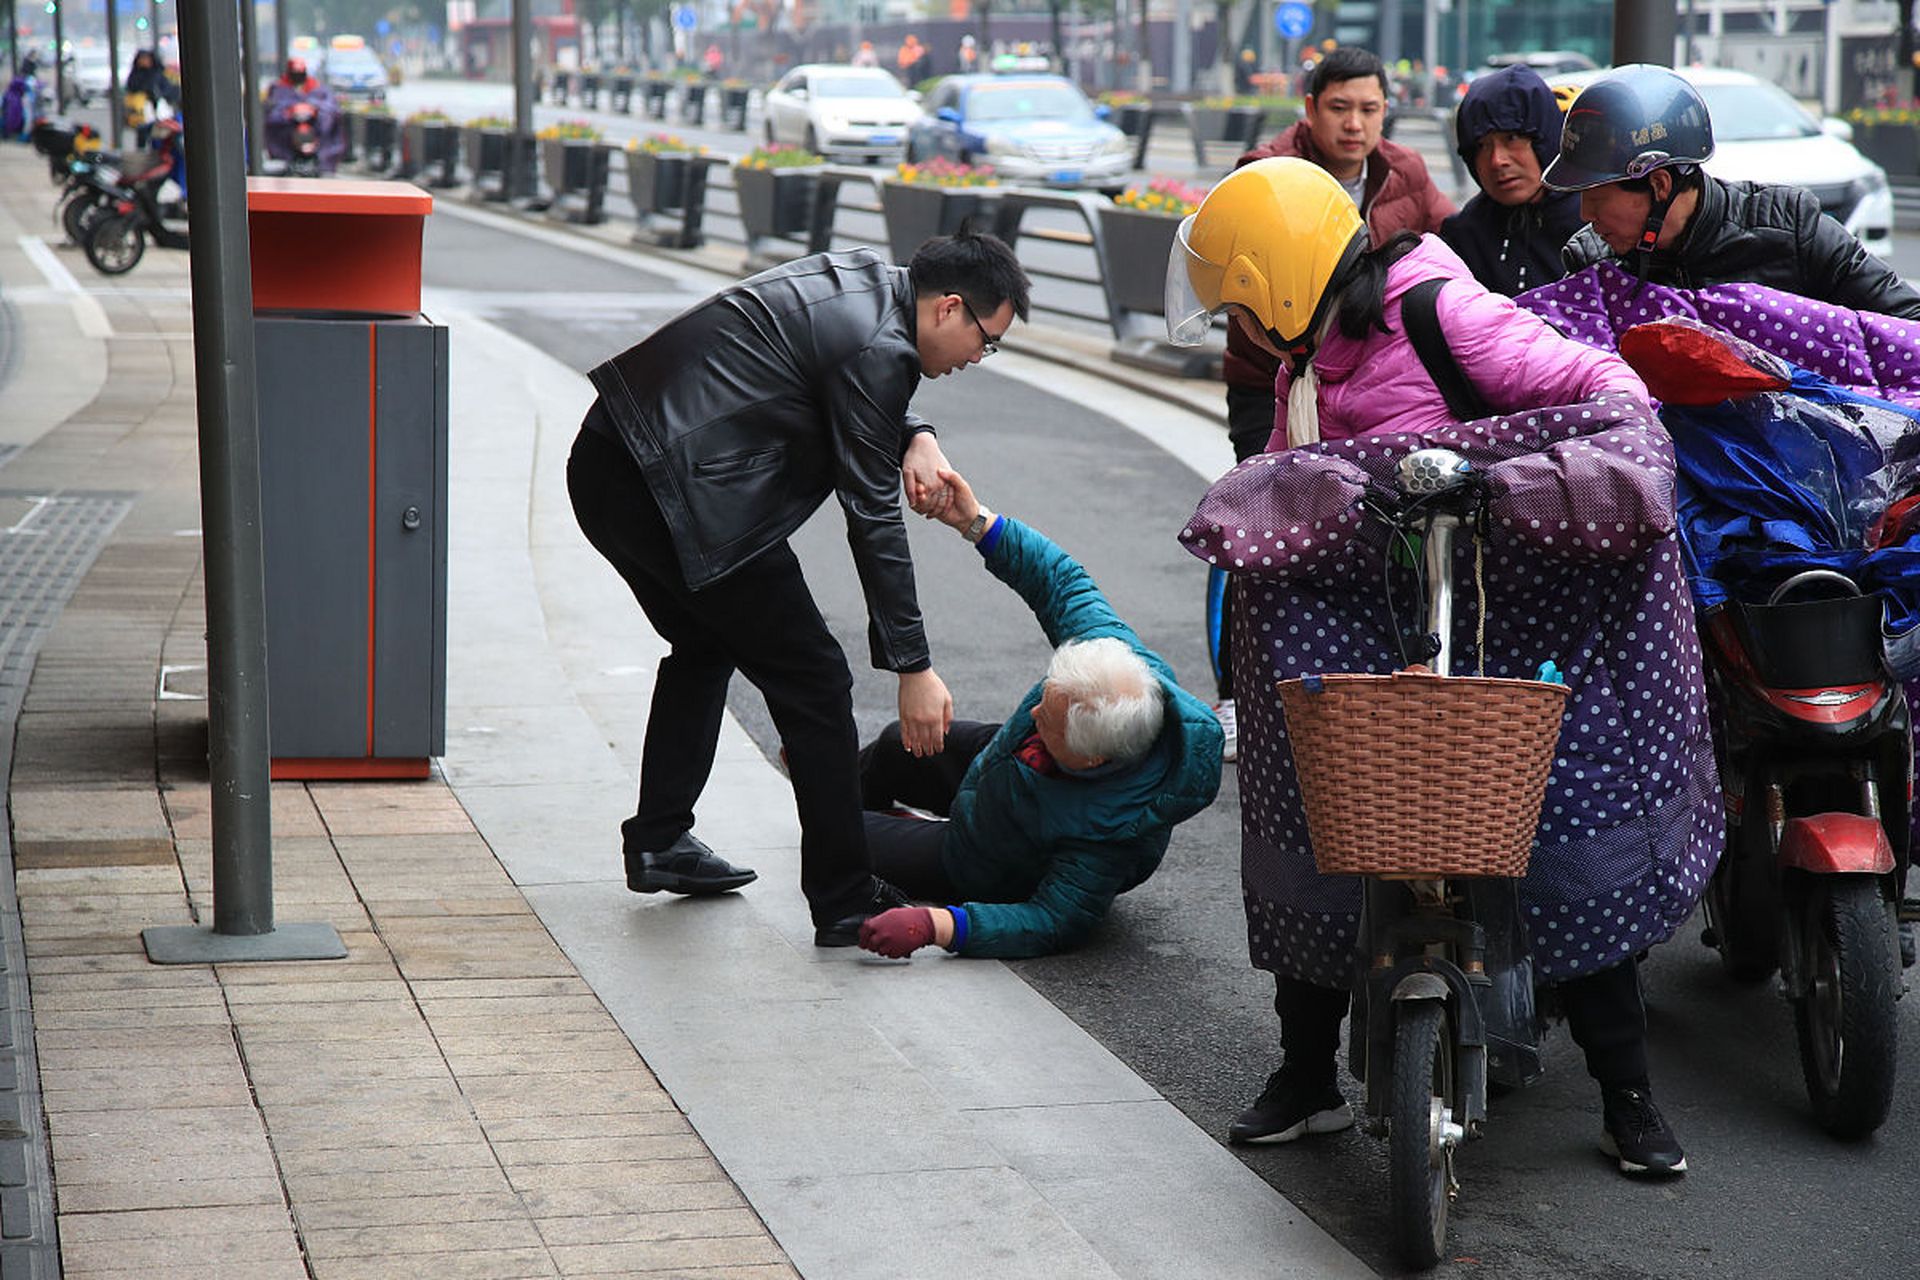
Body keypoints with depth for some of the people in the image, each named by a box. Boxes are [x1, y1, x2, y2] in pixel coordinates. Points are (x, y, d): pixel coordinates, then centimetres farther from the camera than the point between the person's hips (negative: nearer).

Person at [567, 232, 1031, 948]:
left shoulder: (864, 277, 14)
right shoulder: (877, 349, -13)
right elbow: (871, 518, -12)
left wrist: (916, 438, 5)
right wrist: (913, 669, -8)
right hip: (682, 498, -10)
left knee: (706, 644, 30)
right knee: (812, 682, -2)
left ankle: (659, 839, 36)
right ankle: (845, 902, 3)